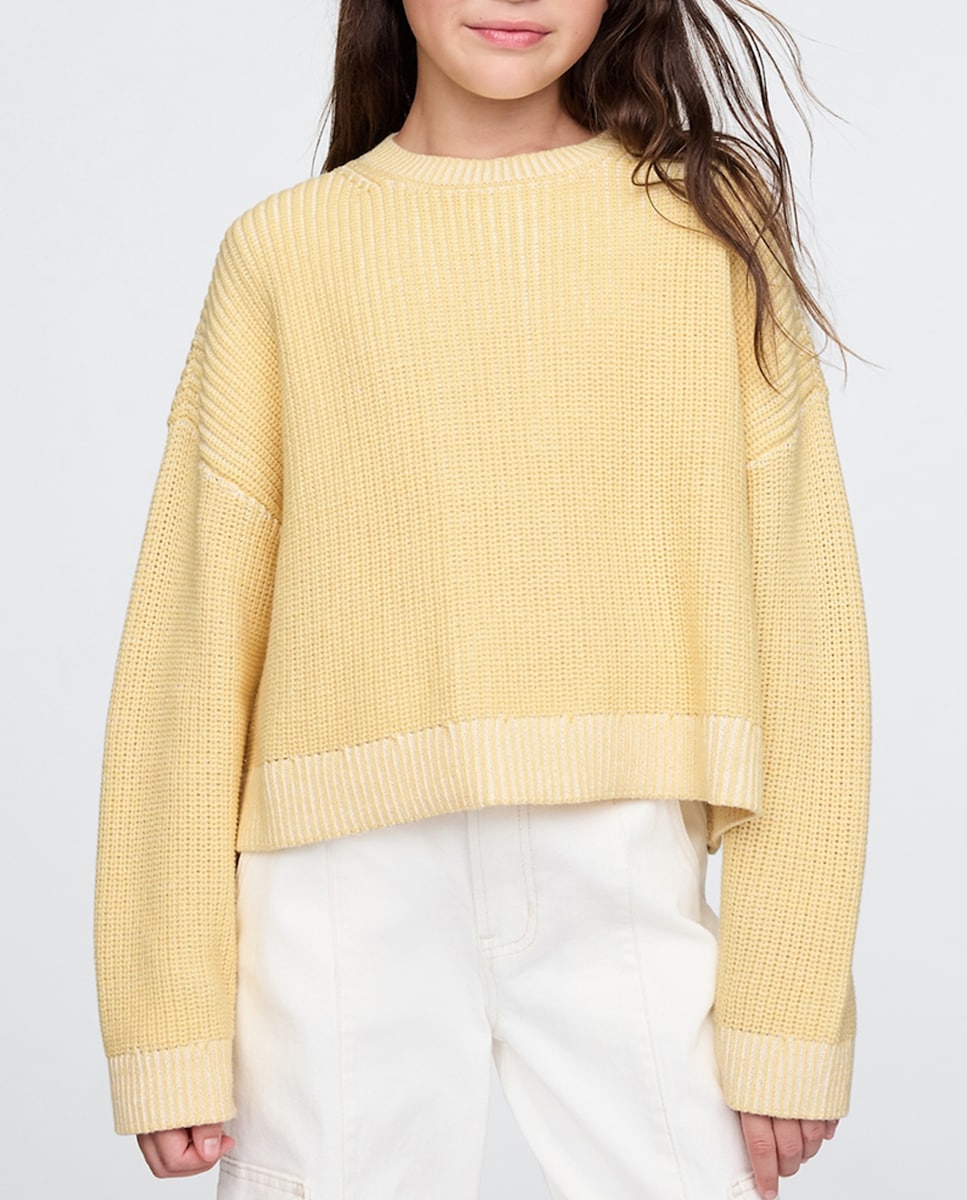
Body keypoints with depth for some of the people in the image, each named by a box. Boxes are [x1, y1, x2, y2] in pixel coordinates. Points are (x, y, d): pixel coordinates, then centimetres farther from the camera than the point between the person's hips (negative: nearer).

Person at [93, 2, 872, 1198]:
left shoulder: (713, 225, 4)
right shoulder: (284, 251, 4)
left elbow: (800, 620, 2)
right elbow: (188, 650, 4)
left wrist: (787, 1011, -2)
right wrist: (172, 1028, 2)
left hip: (629, 893, 0)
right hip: (348, 887, 0)